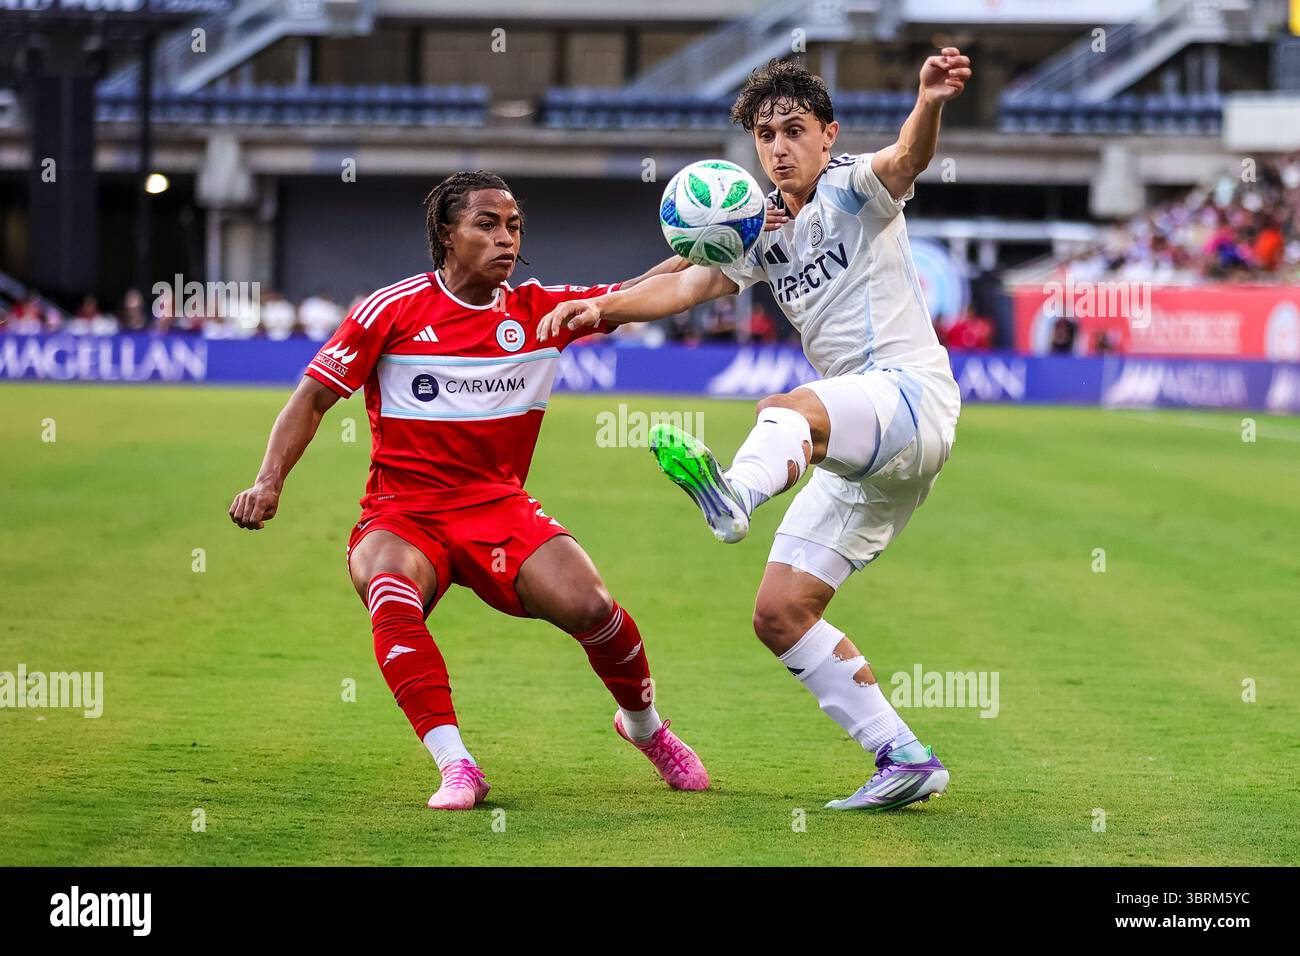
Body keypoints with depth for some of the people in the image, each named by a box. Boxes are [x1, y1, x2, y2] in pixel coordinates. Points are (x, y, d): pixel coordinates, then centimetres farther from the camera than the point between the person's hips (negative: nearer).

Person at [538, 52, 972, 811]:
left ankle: (734, 495, -75)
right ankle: (906, 763, 2)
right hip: (859, 449, 9)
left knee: (784, 410, -40)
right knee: (780, 614, 3)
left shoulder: (854, 191, -3)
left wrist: (930, 103, -48)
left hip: (913, 395, -9)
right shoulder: (766, 231, 19)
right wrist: (605, 305, 1)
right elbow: (692, 282, 19)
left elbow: (907, 159, -25)